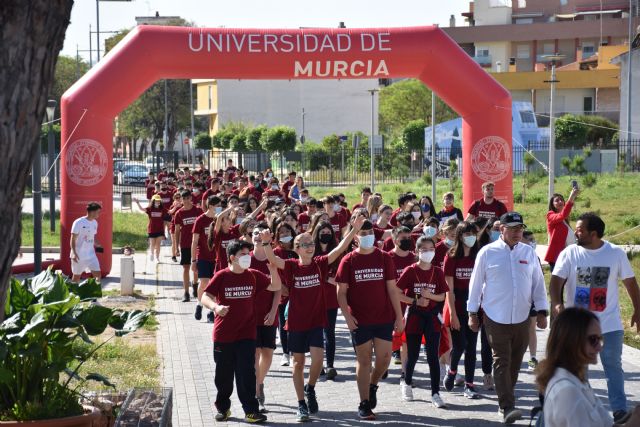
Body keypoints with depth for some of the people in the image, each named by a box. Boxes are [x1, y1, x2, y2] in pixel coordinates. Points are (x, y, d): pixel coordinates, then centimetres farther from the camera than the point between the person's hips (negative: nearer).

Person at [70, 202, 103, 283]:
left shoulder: (94, 223, 8)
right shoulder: (78, 223, -14)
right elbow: (73, 239, -13)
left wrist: (97, 245, 1)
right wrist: (74, 253, -22)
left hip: (91, 254, 6)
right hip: (79, 255, -6)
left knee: (97, 274, -4)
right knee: (76, 276, 6)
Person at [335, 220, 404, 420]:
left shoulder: (384, 258, 3)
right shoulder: (349, 261, -1)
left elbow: (392, 289, 4)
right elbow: (341, 292, -1)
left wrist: (399, 315, 0)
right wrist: (347, 316, -12)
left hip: (384, 318, 2)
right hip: (359, 320, -2)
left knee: (385, 357, -2)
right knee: (363, 360, 2)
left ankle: (372, 384, 29)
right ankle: (364, 405, 9)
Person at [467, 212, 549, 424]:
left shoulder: (529, 253, 6)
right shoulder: (487, 253, -3)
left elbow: (538, 283, 11)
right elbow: (476, 283, 3)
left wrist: (542, 311, 7)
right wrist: (472, 313, 4)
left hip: (522, 318, 4)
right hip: (496, 318, -4)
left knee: (515, 362, 12)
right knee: (501, 362, -8)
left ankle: (506, 397, 29)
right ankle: (507, 408, -14)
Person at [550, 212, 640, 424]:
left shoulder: (616, 253, -4)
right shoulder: (569, 253, -5)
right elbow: (556, 281, -12)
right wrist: (557, 303, -30)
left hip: (609, 325, -1)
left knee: (613, 367, 2)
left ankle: (619, 409, 6)